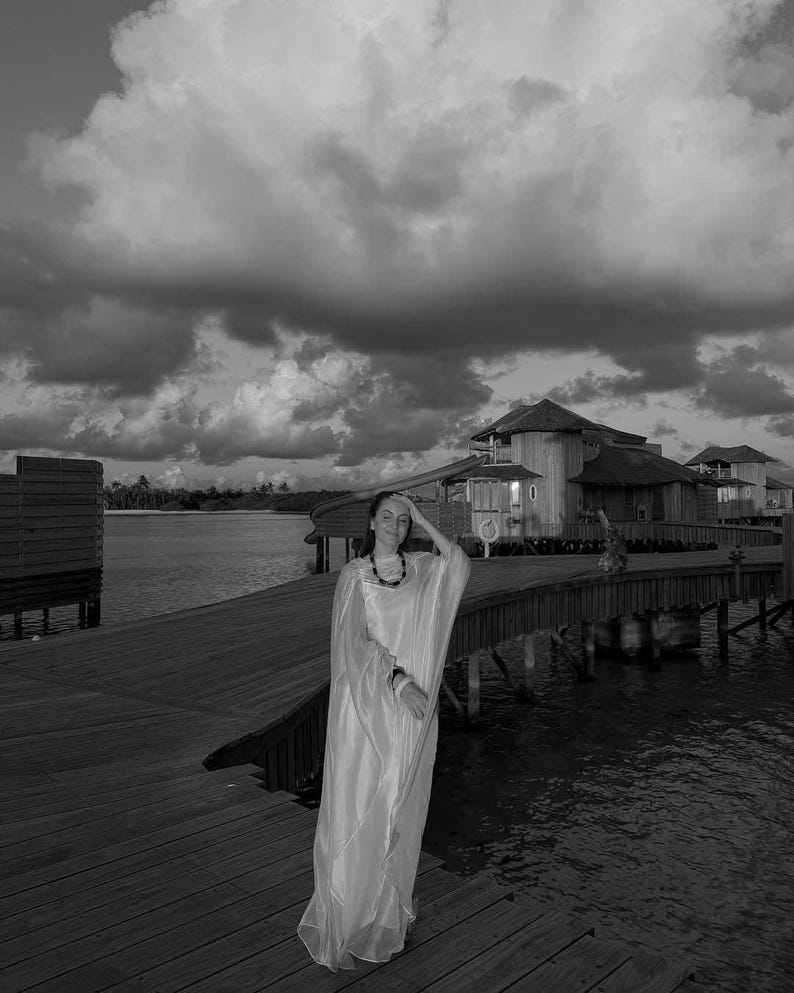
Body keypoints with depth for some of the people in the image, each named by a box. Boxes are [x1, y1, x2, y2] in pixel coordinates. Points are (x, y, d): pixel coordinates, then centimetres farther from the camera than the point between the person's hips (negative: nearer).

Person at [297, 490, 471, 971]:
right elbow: (354, 639, -10)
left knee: (402, 807, 10)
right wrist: (396, 679, -20)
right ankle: (345, 916, 16)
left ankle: (391, 909, 27)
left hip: (413, 706, 2)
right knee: (356, 808, 1)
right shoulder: (354, 574, 0)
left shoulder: (423, 568, 6)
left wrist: (422, 517, -7)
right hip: (366, 701, -2)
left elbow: (461, 564, -13)